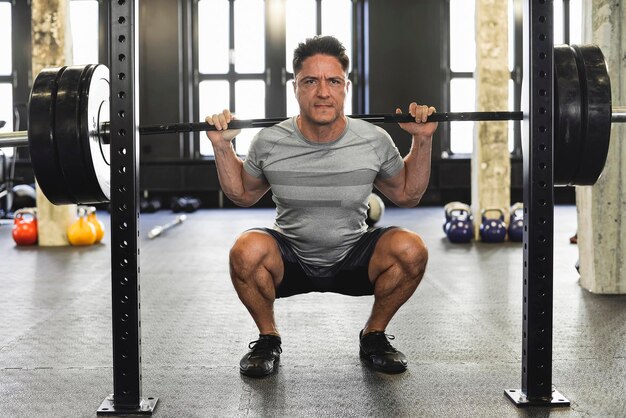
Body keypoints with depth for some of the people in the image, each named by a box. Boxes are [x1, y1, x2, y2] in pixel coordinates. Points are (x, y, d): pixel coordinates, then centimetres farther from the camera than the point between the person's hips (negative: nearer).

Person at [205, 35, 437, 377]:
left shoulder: (375, 141, -12)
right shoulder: (269, 143, -12)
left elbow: (407, 195, 6)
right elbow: (243, 195, 8)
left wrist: (423, 141, -5)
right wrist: (222, 147, -4)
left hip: (353, 260, 1)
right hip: (289, 260, -1)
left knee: (411, 249, -27)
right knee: (246, 251, -33)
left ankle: (373, 337, 1)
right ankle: (268, 340, -3)